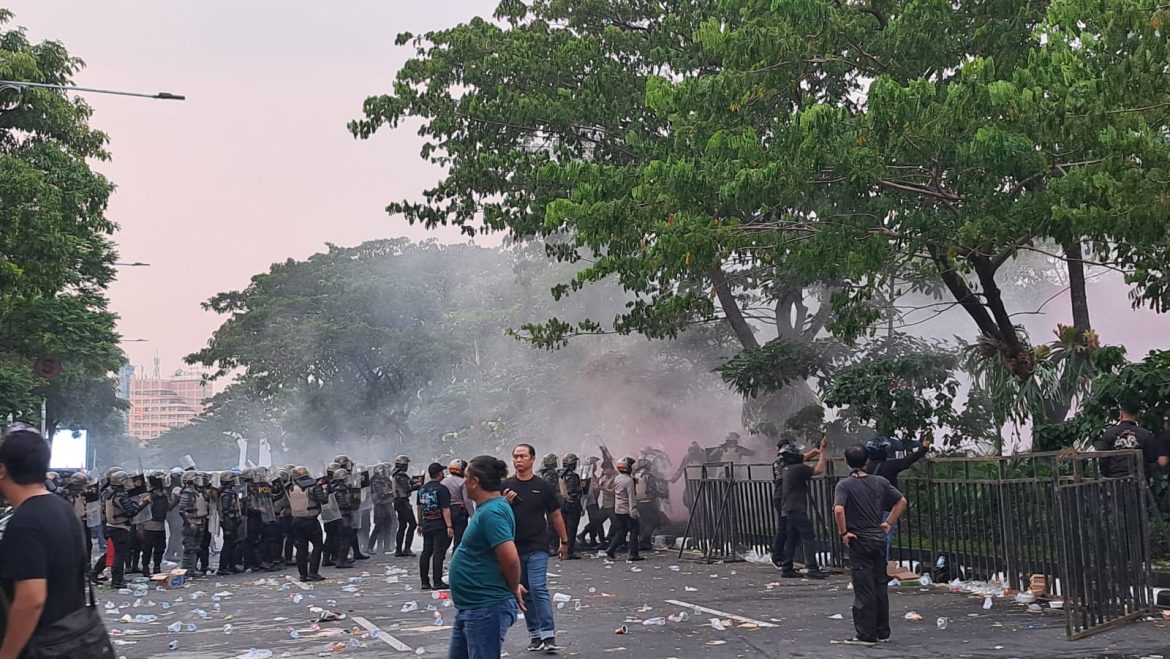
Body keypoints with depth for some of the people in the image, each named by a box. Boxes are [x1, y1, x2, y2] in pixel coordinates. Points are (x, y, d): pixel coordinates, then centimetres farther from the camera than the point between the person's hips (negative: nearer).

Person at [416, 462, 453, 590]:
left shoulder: (422, 489, 12)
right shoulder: (442, 489, -12)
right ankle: (437, 582, -9)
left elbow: (419, 508, 19)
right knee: (438, 553, -7)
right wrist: (449, 526, -20)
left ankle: (424, 582, 13)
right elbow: (445, 509, -18)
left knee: (426, 552, 10)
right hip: (439, 526, -7)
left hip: (426, 525, 7)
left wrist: (420, 524, 27)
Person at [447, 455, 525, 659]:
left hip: (487, 610, -11)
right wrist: (513, 587, 14)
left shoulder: (491, 512, -21)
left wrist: (513, 589, -11)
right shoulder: (487, 508, 12)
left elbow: (511, 559, -28)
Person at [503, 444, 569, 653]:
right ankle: (534, 634, 18)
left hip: (537, 548, -3)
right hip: (514, 548, 3)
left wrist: (564, 541, 10)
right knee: (524, 593, 9)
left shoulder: (542, 486, 0)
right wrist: (505, 503, -12)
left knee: (538, 589, -13)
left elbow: (555, 515, 8)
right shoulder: (506, 486, 5)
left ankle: (548, 636, -13)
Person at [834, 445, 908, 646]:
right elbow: (901, 501, 9)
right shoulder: (880, 482, 4)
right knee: (880, 587, 14)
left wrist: (843, 532, -13)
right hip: (879, 539, 5)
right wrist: (889, 523, 12)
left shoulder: (845, 484, -11)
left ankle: (865, 635, 3)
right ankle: (882, 632, 20)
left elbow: (838, 510, -26)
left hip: (859, 541, -5)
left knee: (863, 590, 0)